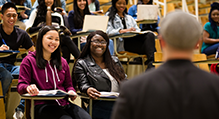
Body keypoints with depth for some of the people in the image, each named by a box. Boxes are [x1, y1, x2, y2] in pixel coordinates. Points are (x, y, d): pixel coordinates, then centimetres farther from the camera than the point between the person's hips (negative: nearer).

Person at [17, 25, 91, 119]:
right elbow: (21, 86, 1)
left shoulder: (62, 62, 23)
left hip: (64, 103, 5)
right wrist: (28, 87, -25)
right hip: (42, 105, -5)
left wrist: (71, 91, 0)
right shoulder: (29, 61, 7)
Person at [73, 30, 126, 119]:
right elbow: (83, 85, -2)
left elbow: (124, 81, 23)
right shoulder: (81, 64, 9)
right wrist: (88, 90, -26)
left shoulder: (115, 61, 24)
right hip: (100, 104, -5)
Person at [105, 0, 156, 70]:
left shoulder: (130, 18, 36)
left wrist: (135, 32, -6)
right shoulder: (109, 16, 18)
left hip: (133, 40, 5)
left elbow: (138, 30, 21)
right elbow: (108, 31, -1)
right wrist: (124, 30, -17)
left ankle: (150, 64, -46)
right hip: (122, 43, -5)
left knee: (150, 35, -31)